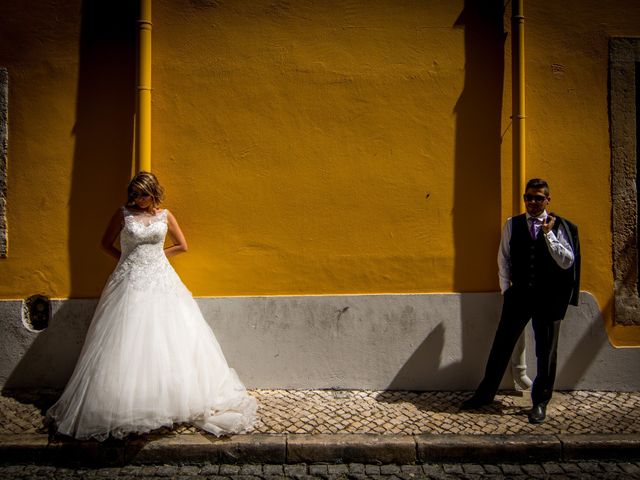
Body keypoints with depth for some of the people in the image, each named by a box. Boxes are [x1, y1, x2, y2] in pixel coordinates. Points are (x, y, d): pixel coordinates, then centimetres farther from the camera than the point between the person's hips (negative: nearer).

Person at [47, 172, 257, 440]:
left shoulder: (165, 215, 7)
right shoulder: (124, 214, 3)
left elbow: (182, 246, 14)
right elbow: (106, 243, 12)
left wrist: (155, 254, 10)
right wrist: (128, 258, 5)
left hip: (161, 279, 2)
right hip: (130, 281, -1)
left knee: (171, 336, -1)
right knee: (127, 342, -4)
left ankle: (173, 398, 11)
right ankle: (123, 404, 6)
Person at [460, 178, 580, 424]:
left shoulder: (559, 226, -2)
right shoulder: (512, 225, 4)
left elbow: (567, 262, -10)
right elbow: (503, 260, 8)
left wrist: (548, 233, -17)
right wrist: (506, 289, 2)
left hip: (548, 298, -1)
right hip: (518, 294, 1)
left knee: (546, 352, 9)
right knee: (501, 345, 7)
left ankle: (540, 402, 25)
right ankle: (485, 394, 21)